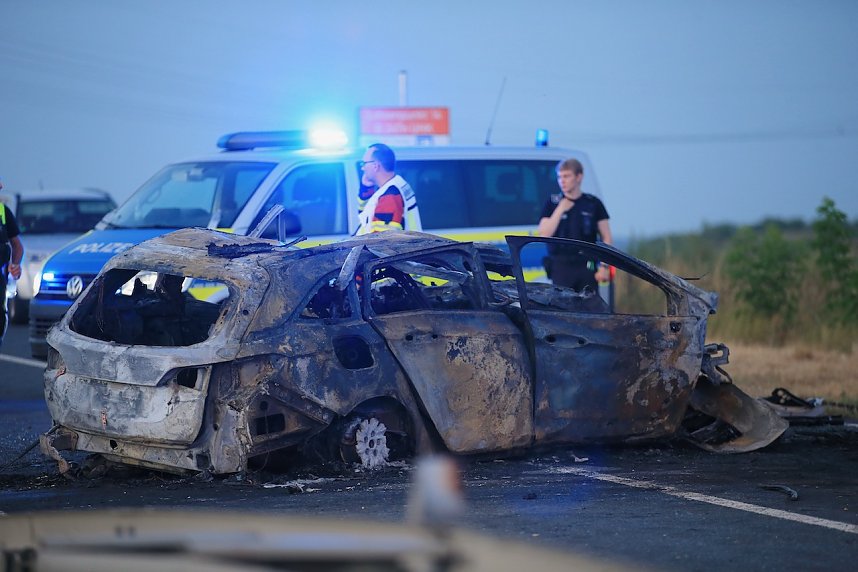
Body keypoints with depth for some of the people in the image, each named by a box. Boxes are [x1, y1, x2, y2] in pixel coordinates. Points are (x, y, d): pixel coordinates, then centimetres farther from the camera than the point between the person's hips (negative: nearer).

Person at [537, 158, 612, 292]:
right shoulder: (553, 203, 6)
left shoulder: (593, 203, 7)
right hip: (561, 266, -1)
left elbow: (607, 239, 8)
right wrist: (560, 210, -7)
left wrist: (604, 266, -3)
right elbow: (544, 235, -4)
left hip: (587, 266, 1)